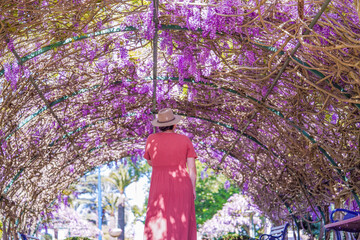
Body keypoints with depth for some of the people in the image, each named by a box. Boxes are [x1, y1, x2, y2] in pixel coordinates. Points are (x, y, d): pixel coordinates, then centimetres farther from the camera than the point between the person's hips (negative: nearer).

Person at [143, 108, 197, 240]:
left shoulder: (151, 139, -2)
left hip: (160, 190, 0)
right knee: (180, 227, 11)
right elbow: (192, 167, -5)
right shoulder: (185, 140, -3)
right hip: (181, 188, 0)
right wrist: (193, 189, 6)